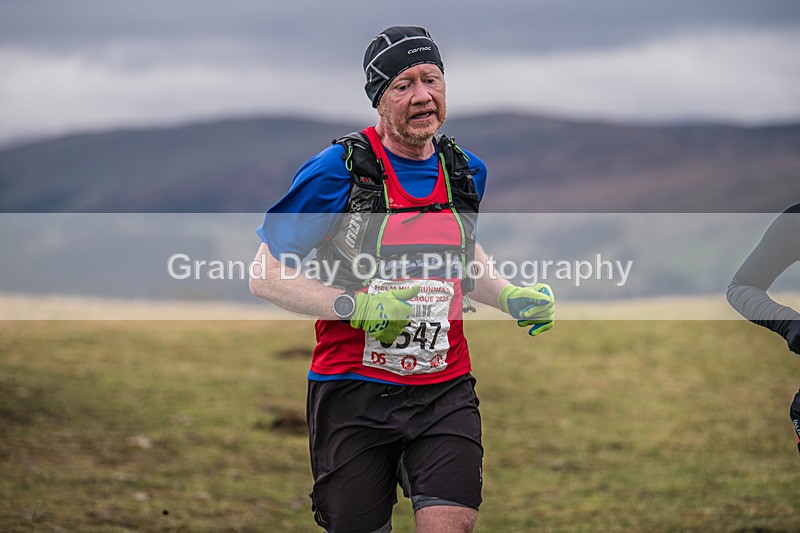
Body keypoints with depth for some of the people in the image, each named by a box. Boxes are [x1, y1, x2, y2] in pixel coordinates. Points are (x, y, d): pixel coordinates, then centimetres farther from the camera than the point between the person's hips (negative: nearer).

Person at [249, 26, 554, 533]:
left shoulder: (466, 172, 7)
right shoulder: (338, 169, -10)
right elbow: (267, 276, -8)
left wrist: (511, 297, 9)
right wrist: (357, 306, -20)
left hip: (445, 393, 3)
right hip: (354, 394, -3)